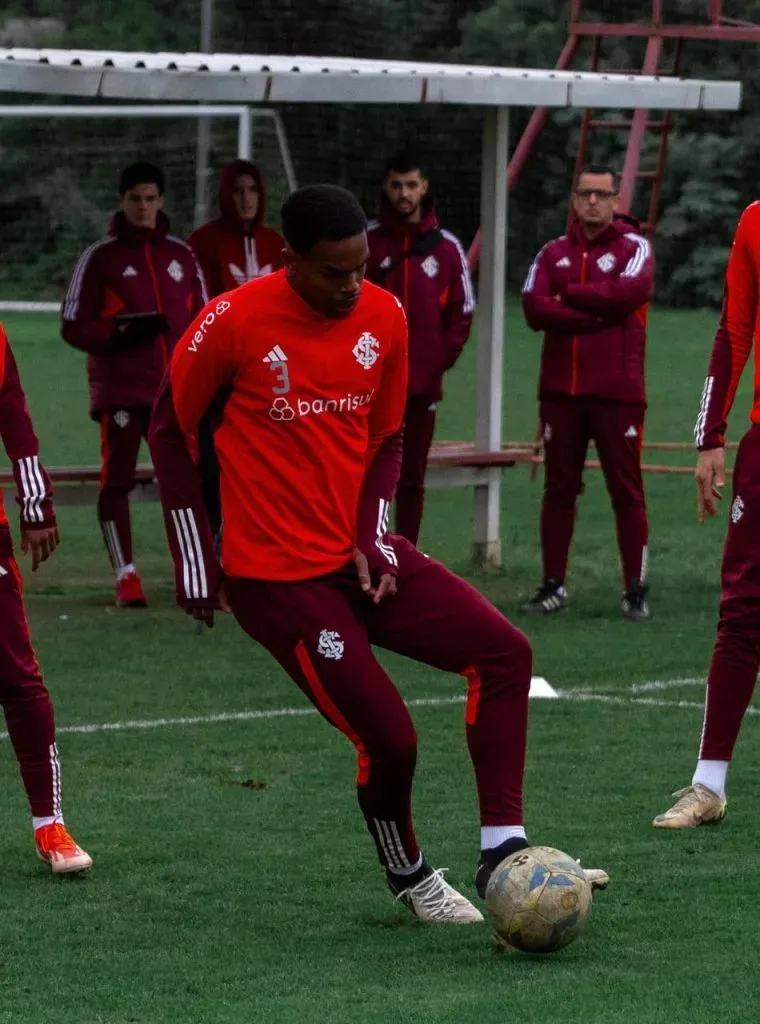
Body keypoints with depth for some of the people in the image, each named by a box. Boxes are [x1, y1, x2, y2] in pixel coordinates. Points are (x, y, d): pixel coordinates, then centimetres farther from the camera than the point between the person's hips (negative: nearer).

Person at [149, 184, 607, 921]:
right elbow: (170, 429, -3)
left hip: (365, 559, 6)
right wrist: (196, 565, -3)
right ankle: (409, 877, 18)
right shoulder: (235, 322, -15)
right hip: (278, 577, -6)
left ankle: (502, 849, -12)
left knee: (504, 652, -12)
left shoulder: (384, 317, 0)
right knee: (389, 739, -10)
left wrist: (372, 541, -3)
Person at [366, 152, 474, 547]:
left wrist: (441, 360, -2)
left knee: (412, 479, 8)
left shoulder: (446, 247, 5)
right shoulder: (366, 241, 0)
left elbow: (461, 312, 8)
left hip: (423, 382, 2)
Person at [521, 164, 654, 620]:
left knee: (627, 490, -3)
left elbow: (628, 292, -18)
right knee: (559, 489, 7)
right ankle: (554, 585, 14)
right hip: (561, 390, 4)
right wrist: (598, 313, -12)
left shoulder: (634, 247, 2)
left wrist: (569, 295, -8)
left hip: (618, 391, -4)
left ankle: (636, 590, 1)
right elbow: (535, 308, -4)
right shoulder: (554, 253, 11)